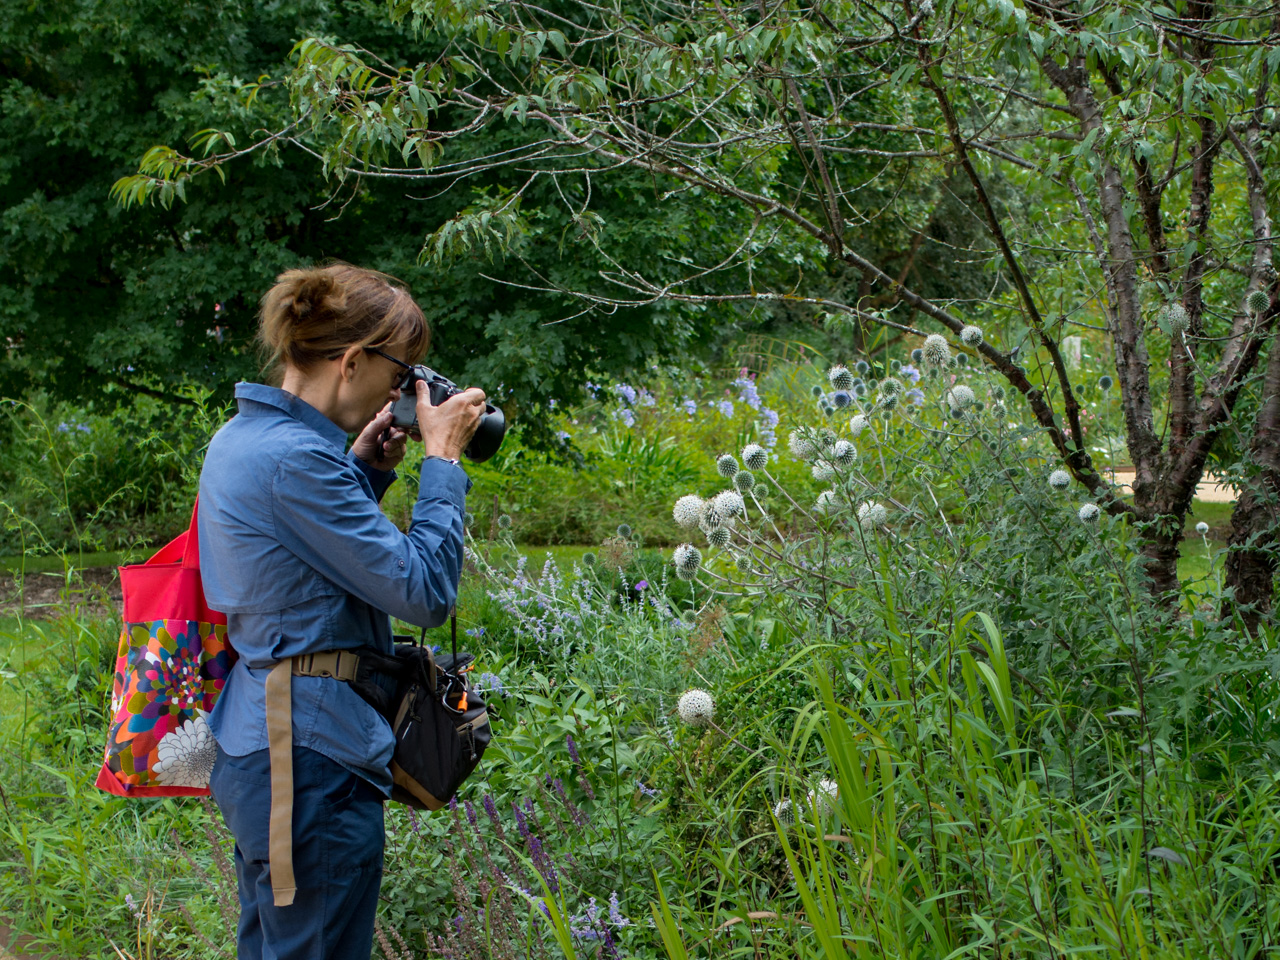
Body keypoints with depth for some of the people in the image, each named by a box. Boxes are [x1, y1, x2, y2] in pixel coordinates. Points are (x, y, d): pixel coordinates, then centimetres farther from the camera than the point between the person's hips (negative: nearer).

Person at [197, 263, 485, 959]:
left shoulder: (241, 437, 10)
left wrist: (366, 467, 13)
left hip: (253, 740, 10)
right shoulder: (294, 458, -21)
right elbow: (424, 592, -19)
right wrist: (443, 458, -10)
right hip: (311, 756, -10)